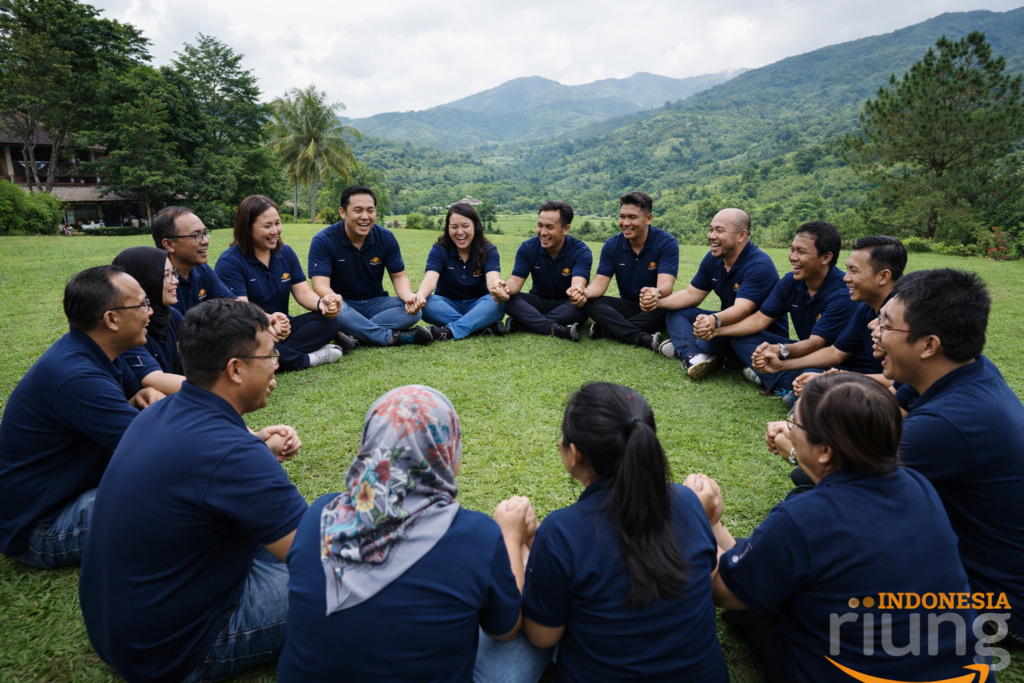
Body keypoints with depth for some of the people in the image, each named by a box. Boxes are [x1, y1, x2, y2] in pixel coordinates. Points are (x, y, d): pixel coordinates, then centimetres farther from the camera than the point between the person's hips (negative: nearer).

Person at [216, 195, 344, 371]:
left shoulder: (286, 253, 8)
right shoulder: (230, 262, -11)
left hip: (282, 329, 5)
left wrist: (321, 303, -24)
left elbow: (303, 293, 2)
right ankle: (310, 358, -22)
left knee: (331, 321, -15)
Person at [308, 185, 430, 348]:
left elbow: (399, 276, 0)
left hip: (374, 303, 3)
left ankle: (355, 336, -31)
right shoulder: (323, 241, -13)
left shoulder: (386, 238, -3)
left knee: (413, 311, -23)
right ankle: (393, 337, -28)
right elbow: (320, 285, -23)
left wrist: (409, 296, -25)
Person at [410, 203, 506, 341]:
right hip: (448, 306, 0)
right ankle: (486, 325, -34)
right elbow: (430, 278, -25)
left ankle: (450, 331, -43)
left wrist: (498, 290, -54)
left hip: (478, 306, 0)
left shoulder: (489, 251, -7)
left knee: (496, 302, -32)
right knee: (427, 303, -32)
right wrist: (420, 296, -50)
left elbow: (492, 278, -27)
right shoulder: (438, 251, -7)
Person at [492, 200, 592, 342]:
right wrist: (506, 288, -43)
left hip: (567, 304, -2)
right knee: (508, 298, -26)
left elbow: (578, 284, -35)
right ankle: (557, 330, -41)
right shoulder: (528, 248, -8)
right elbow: (516, 280, -16)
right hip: (539, 301, 3)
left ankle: (519, 322, -34)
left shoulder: (581, 252, -18)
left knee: (581, 307, -38)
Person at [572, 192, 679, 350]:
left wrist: (656, 293, -53)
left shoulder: (666, 243, -14)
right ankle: (646, 339, -37)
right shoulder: (612, 245, -2)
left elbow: (666, 285, -26)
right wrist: (585, 293, -35)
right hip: (628, 306, 3)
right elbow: (601, 281, -10)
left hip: (655, 309, -3)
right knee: (591, 303, -23)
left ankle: (607, 329, -28)